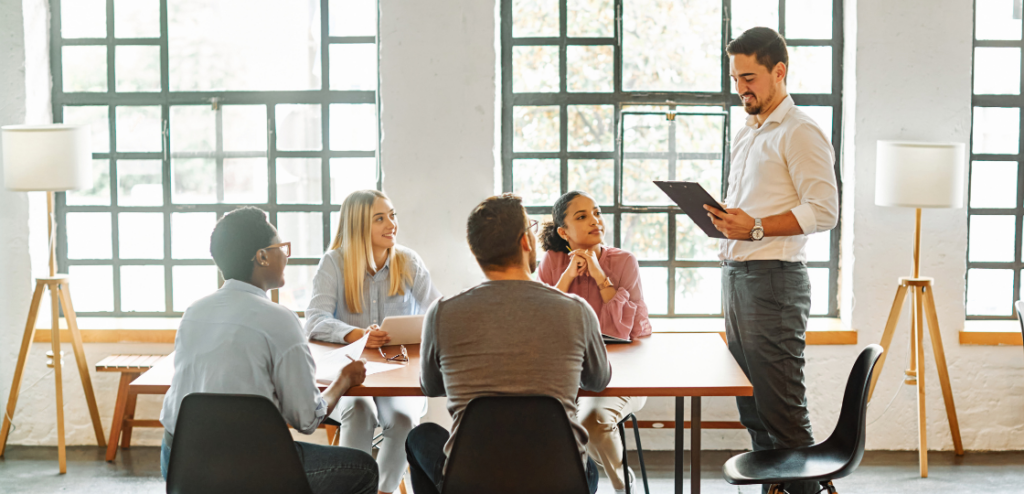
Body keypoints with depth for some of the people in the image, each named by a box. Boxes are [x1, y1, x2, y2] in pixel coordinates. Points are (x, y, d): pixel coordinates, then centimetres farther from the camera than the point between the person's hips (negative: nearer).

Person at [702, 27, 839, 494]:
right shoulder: (747, 134, 21)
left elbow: (824, 211, -14)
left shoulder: (799, 132, -7)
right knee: (751, 406, 11)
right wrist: (722, 218, 7)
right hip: (736, 275, 9)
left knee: (781, 407, -8)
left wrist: (756, 228, -20)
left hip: (773, 279, -9)